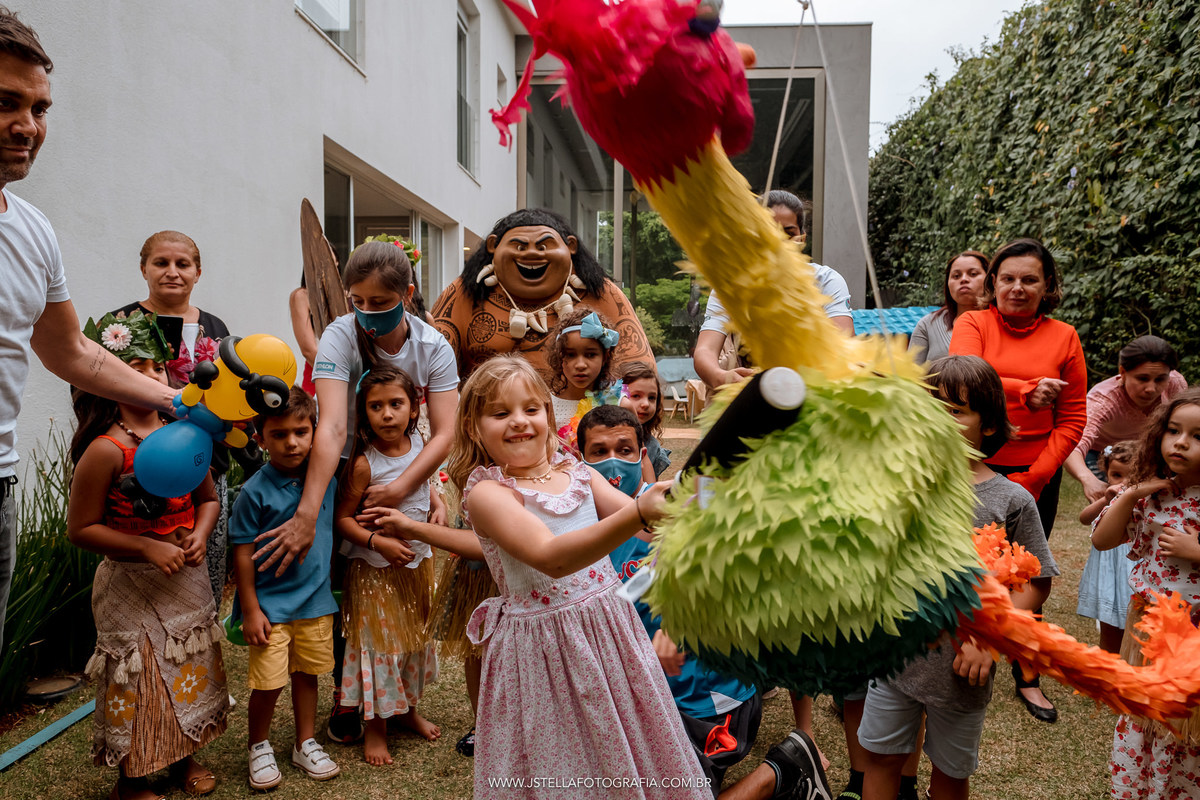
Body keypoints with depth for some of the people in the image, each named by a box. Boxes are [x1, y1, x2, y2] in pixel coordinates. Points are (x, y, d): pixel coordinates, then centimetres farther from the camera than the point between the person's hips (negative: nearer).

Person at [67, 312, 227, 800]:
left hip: (187, 578, 5)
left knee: (191, 668, 18)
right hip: (131, 587, -5)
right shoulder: (106, 450, -18)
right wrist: (149, 548, -20)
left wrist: (200, 534, -10)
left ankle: (185, 756, 40)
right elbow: (80, 529, -15)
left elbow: (207, 498, 9)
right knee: (137, 677, 8)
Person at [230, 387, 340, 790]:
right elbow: (243, 553, -10)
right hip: (271, 604, -3)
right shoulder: (255, 491, -14)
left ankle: (306, 744, 34)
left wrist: (329, 583, 9)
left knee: (307, 674, 15)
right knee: (268, 683, 3)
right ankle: (259, 747, 29)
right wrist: (250, 610, -9)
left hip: (316, 600, 4)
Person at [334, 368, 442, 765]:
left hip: (418, 561, 6)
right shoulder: (364, 463, -21)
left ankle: (409, 708, 41)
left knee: (415, 637, 20)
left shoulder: (418, 444, -5)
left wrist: (437, 507, 2)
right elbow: (343, 517, -16)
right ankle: (376, 726, 26)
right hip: (375, 569, -6)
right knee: (379, 642, 7)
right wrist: (379, 542, -26)